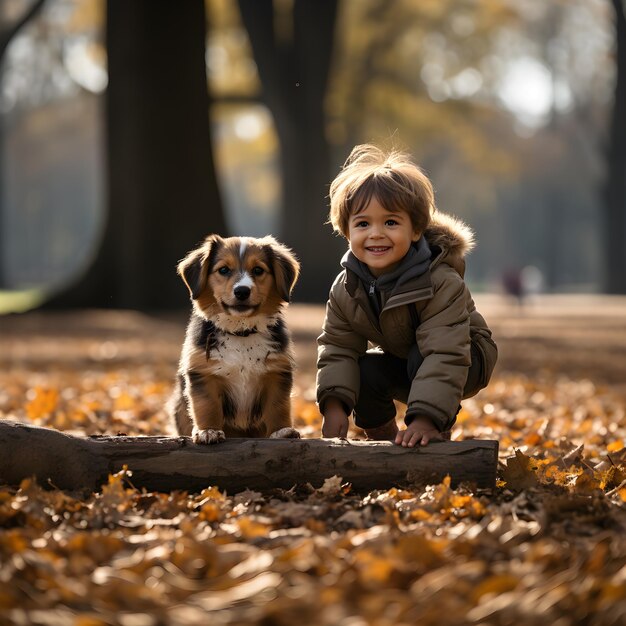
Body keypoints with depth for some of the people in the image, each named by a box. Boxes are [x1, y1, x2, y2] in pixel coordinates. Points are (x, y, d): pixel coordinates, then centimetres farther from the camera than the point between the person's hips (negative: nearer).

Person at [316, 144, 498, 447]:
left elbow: (444, 354, -41)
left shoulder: (441, 283, -35)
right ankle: (384, 439, 5)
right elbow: (338, 346, -11)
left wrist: (426, 418, -50)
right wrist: (334, 405, -27)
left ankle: (438, 438, -17)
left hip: (465, 360, -5)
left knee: (421, 358, -34)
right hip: (400, 361, 5)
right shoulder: (346, 288, -16)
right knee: (361, 372, -21)